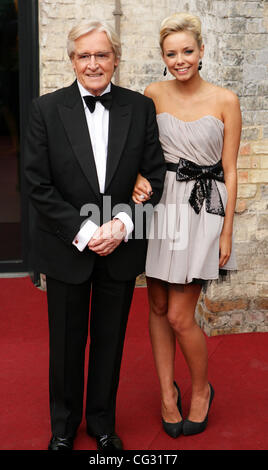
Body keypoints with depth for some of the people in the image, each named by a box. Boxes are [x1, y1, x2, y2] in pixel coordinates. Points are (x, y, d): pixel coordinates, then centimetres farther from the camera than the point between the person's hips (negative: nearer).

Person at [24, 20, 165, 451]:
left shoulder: (141, 108, -1)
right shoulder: (47, 109, -5)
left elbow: (154, 175, -1)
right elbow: (38, 185, -9)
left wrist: (124, 223, -16)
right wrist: (83, 232, -16)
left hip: (121, 249, 1)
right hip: (66, 250, -1)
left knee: (110, 340, 15)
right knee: (66, 342, 14)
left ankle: (102, 421, 37)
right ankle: (64, 424, 36)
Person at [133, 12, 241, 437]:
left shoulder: (225, 100, -3)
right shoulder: (153, 94, 3)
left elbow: (230, 171, -1)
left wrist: (226, 232, -3)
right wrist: (139, 180, -12)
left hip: (203, 210, -3)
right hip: (160, 205, 3)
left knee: (180, 317, -3)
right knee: (158, 307, 10)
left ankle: (201, 390, 24)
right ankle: (167, 391, 29)